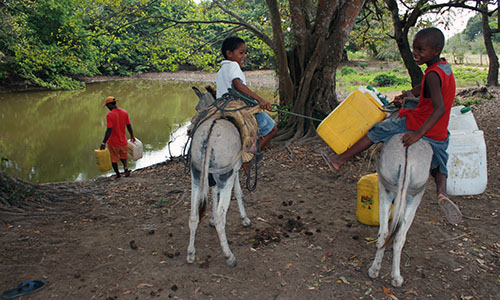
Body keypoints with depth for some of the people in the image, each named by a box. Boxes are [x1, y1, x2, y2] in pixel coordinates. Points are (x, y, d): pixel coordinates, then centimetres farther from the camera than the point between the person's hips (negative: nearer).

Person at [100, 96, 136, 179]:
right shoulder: (125, 112, -3)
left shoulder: (109, 115, -18)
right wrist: (132, 136, 19)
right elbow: (129, 126, 4)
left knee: (114, 158, 14)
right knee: (123, 156, 23)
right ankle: (125, 167, -4)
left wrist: (103, 143, -18)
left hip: (113, 142, -4)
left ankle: (118, 174, 21)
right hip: (123, 141, 4)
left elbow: (109, 131, -22)